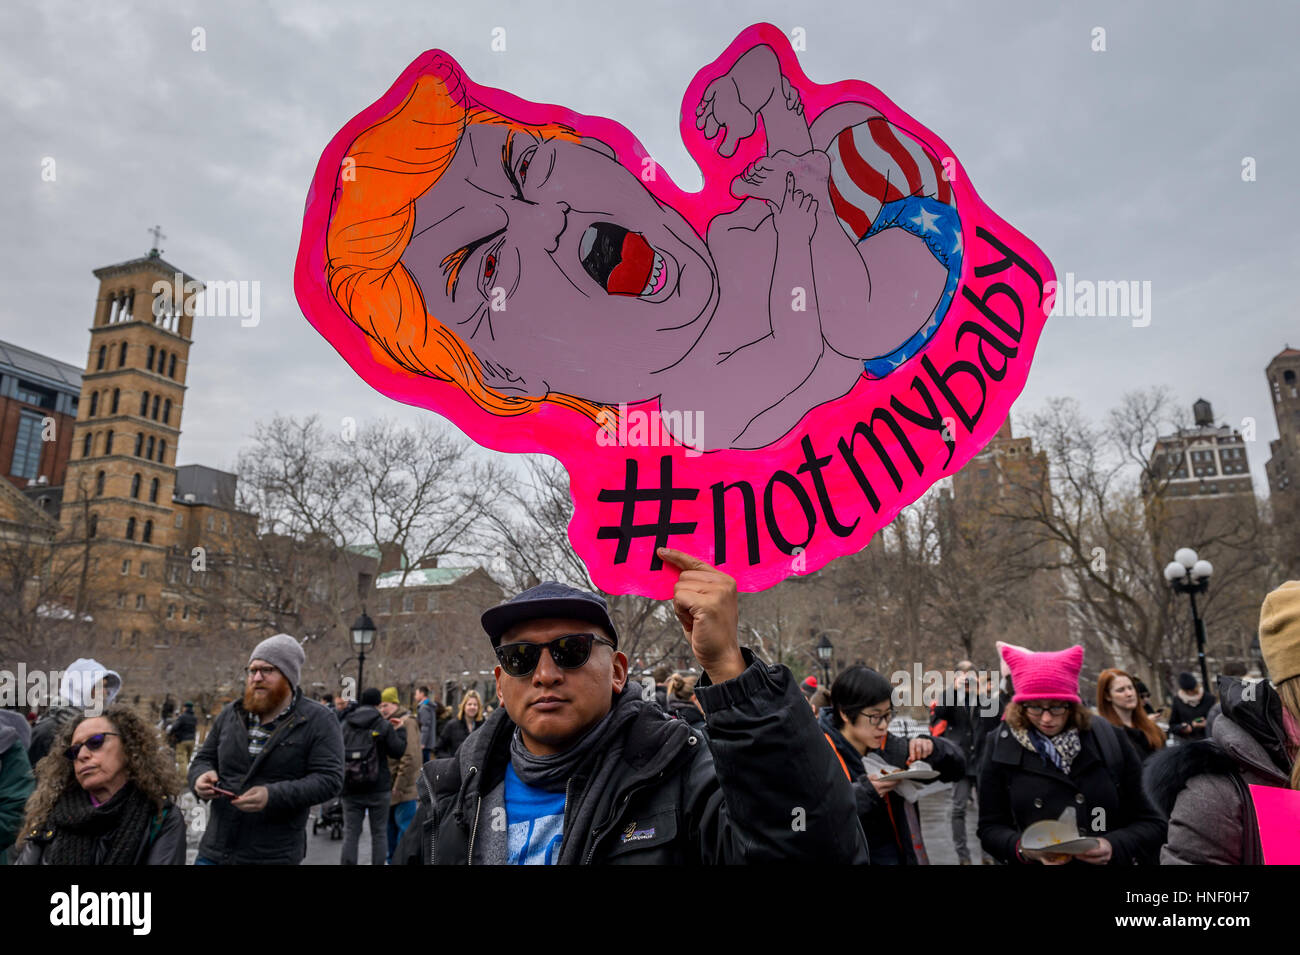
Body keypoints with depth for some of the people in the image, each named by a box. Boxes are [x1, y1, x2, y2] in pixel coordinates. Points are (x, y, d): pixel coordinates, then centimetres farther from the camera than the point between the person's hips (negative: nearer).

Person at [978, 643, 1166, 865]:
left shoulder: (1111, 741, 0)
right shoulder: (1002, 748, -2)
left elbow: (1151, 824, 5)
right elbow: (990, 828, 3)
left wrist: (1115, 847, -12)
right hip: (1033, 863, -1)